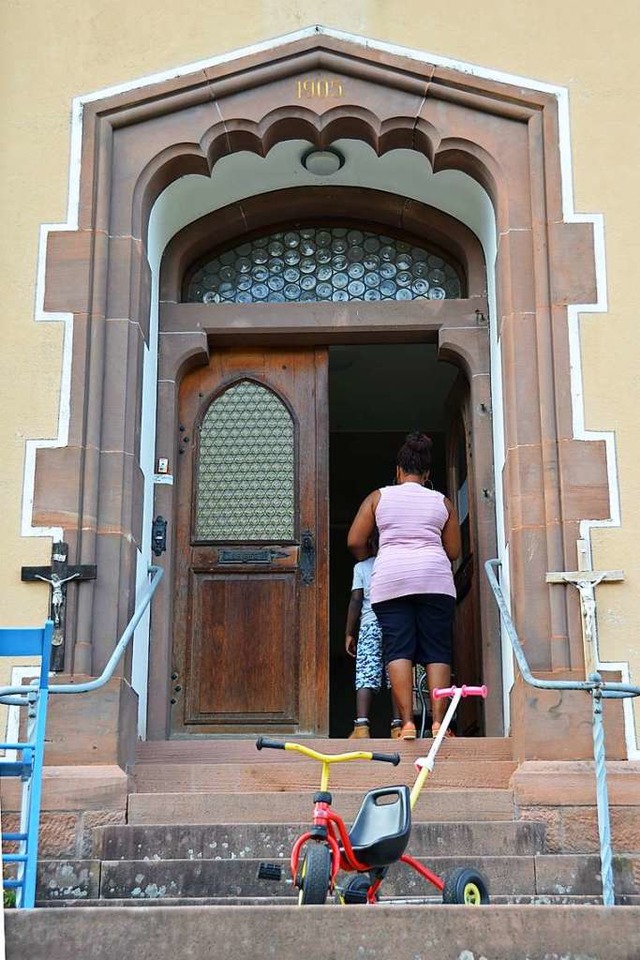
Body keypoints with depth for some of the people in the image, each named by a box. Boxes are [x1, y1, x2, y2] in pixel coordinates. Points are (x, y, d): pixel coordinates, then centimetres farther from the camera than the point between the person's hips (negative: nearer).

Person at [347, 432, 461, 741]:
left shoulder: (378, 497, 12)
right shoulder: (441, 502, 14)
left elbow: (355, 542, 9)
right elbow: (453, 551, 16)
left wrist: (367, 559, 29)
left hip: (390, 579, 0)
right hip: (434, 577, 1)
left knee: (398, 650, -3)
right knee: (437, 651, 1)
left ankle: (407, 722, -13)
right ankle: (438, 722, -7)